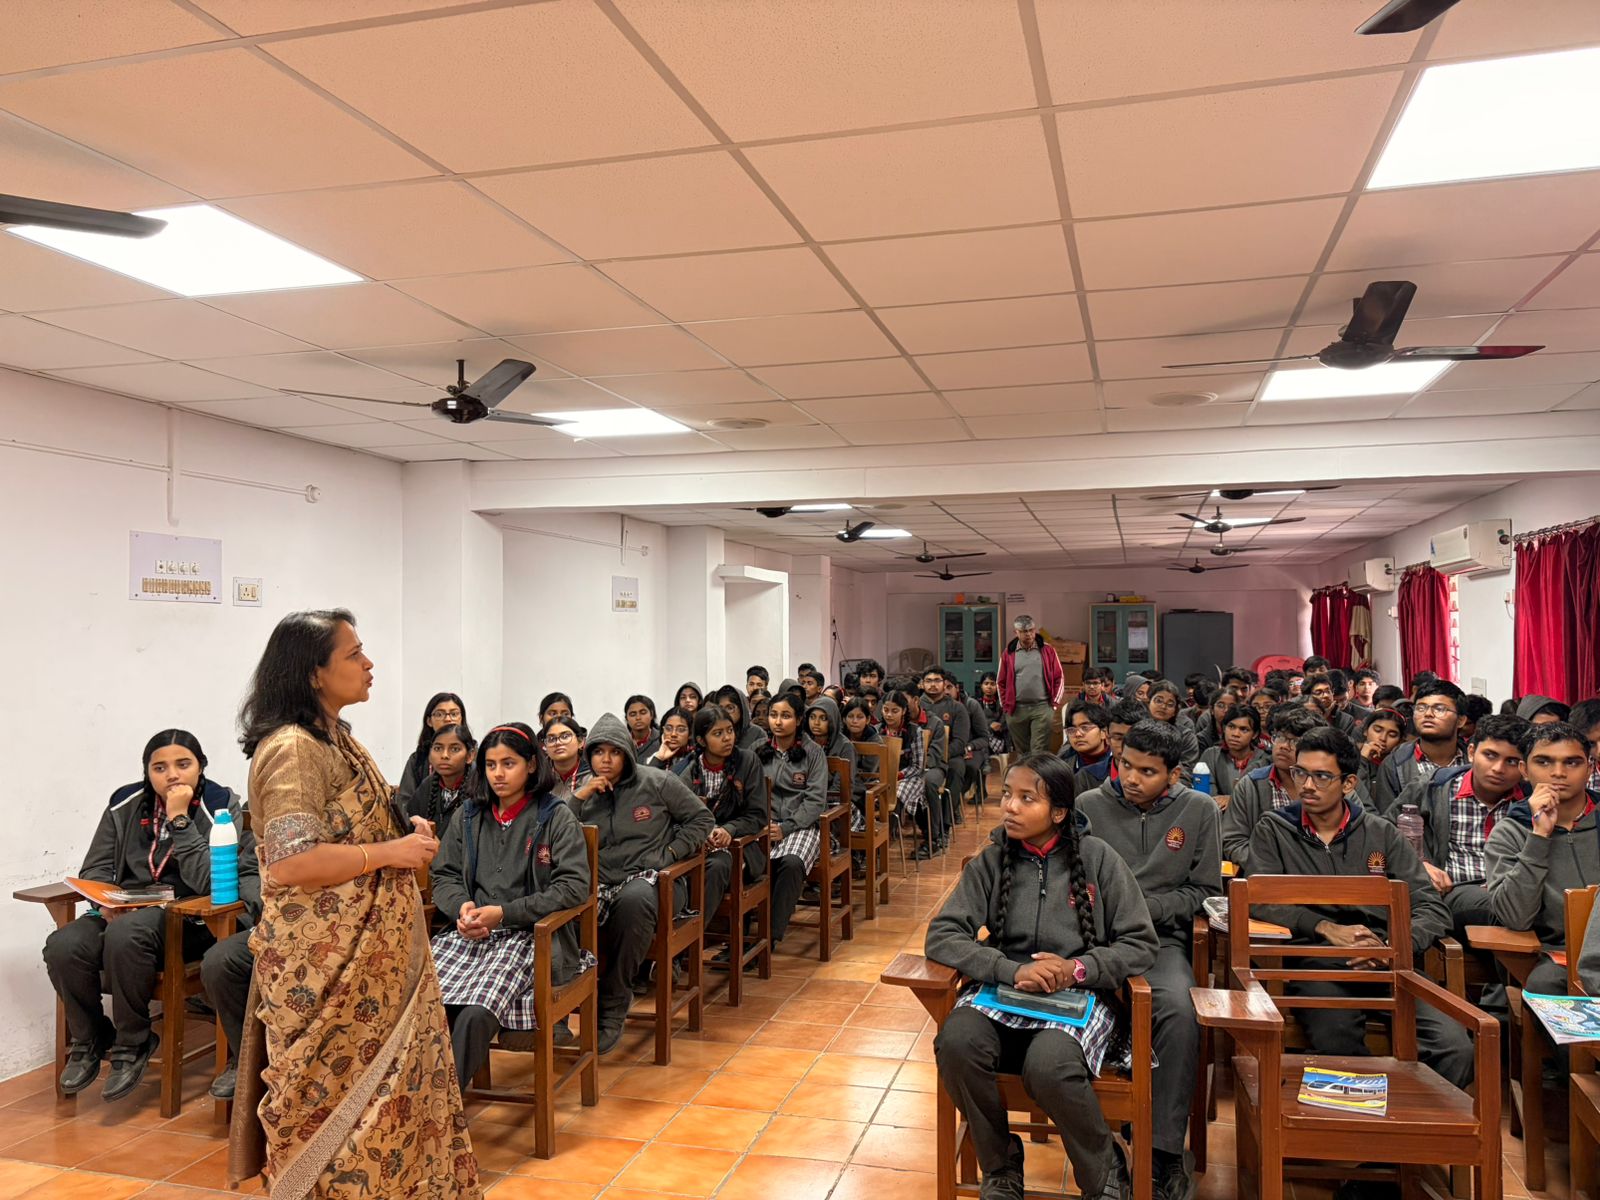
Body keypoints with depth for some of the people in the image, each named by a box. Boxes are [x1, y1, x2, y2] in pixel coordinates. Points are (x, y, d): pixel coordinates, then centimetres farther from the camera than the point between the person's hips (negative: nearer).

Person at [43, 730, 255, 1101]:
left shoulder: (220, 808, -6)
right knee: (63, 946, -26)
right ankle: (89, 1041, 3)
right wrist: (106, 903, -11)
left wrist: (179, 819, -19)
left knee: (125, 934, -36)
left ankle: (132, 1046, -13)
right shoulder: (125, 804, 8)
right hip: (122, 912, 5)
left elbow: (207, 880, -17)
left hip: (186, 920, -5)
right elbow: (94, 869, 11)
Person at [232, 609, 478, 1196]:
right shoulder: (292, 749, -19)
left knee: (389, 1082, 16)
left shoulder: (338, 738, 12)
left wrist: (405, 832, 6)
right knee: (344, 1096, 3)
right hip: (327, 960, -9)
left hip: (373, 951, 9)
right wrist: (391, 852, -20)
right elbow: (288, 863, -27)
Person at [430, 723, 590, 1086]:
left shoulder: (556, 817, 1)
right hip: (471, 933, 5)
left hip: (531, 934, -4)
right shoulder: (470, 816, 16)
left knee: (475, 1011, -31)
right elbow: (444, 875, 17)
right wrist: (462, 906, -7)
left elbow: (573, 886, -7)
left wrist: (504, 913, -13)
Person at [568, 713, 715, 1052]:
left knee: (633, 900, -40)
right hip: (602, 881, 3)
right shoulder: (585, 792, 14)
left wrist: (669, 852, -2)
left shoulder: (658, 783, 4)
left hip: (653, 877, -2)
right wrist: (578, 799, -6)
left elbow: (702, 819, 9)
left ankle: (612, 1007, -25)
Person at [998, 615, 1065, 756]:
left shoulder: (1047, 650, 4)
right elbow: (1002, 682, 10)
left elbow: (1059, 678, 6)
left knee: (1039, 751, -7)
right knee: (1021, 751, 10)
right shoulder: (1009, 652, 6)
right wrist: (1005, 706, 4)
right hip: (1016, 709, 2)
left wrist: (1055, 703, 0)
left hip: (1042, 707, -2)